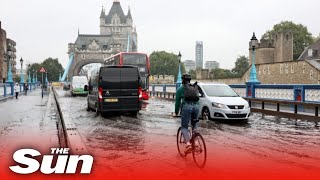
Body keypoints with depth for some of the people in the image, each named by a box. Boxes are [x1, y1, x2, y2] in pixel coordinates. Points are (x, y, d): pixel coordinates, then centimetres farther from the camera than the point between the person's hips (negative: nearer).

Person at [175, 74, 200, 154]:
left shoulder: (180, 89, 14)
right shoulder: (195, 88, 25)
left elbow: (177, 101, 15)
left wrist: (176, 111, 26)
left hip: (187, 107, -4)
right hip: (196, 107, 4)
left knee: (184, 127, 4)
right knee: (194, 125, 24)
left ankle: (188, 143, -16)